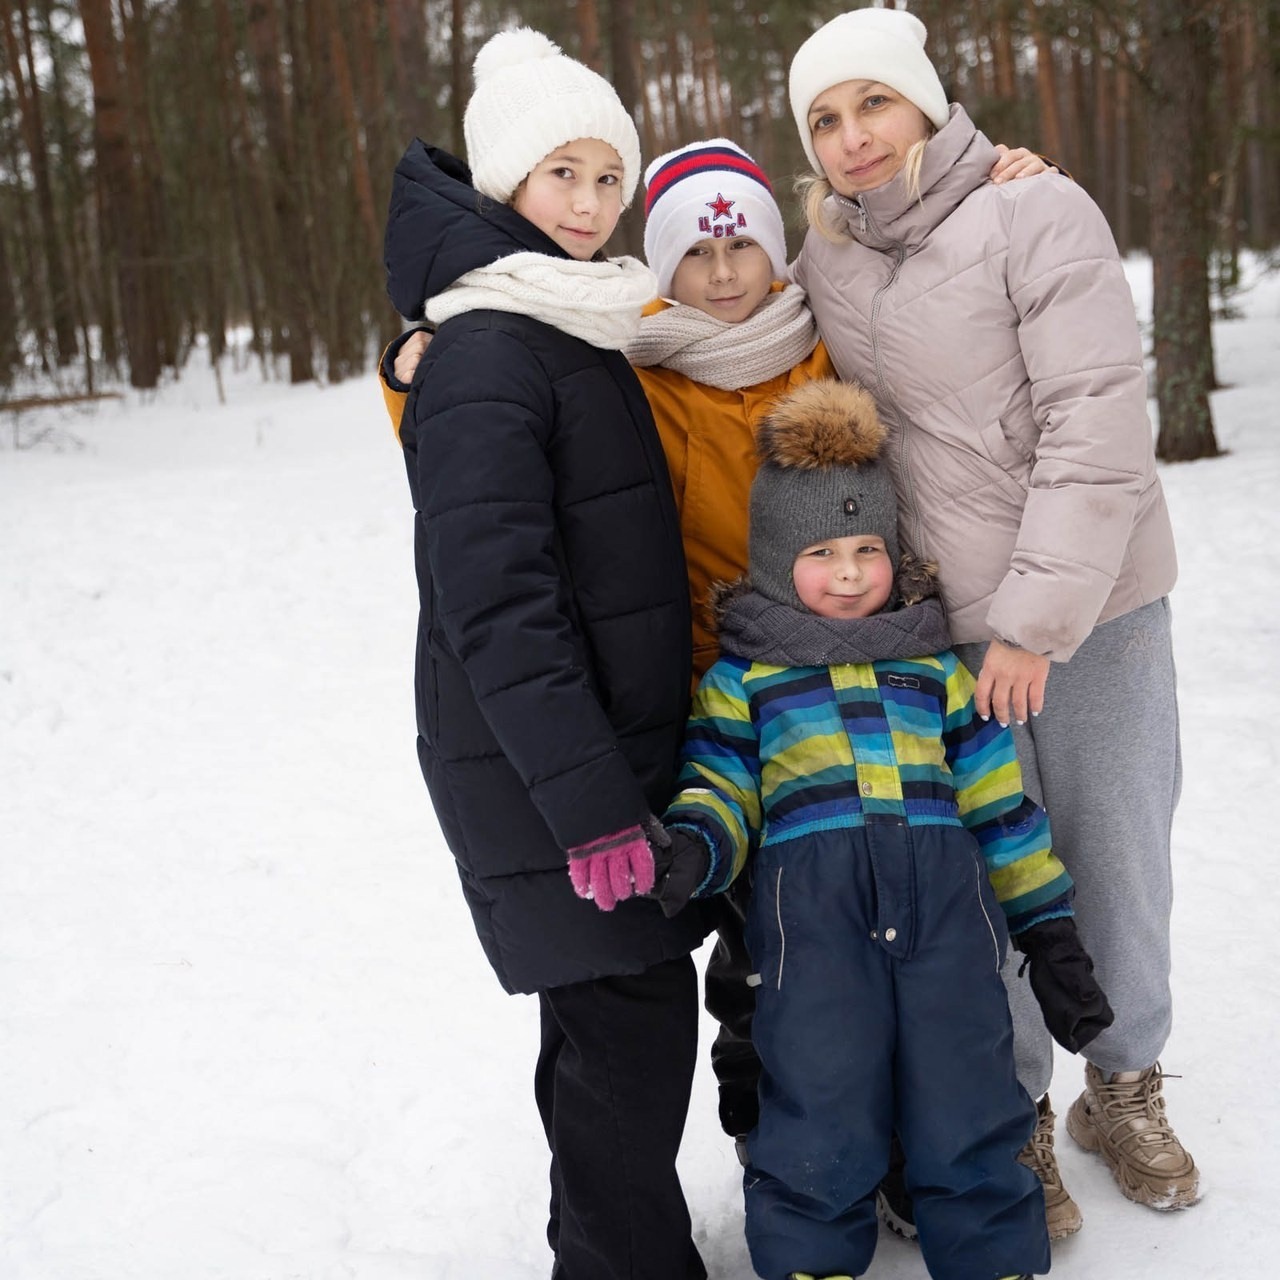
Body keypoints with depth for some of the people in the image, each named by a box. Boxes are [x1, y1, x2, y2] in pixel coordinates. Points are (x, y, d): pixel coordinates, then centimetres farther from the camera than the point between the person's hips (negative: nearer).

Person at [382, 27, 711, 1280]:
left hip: (608, 743, 9)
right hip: (541, 770, -9)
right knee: (635, 1027, -3)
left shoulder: (580, 331, 14)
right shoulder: (483, 357, -16)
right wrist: (591, 801, -24)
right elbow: (496, 606, -22)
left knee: (606, 1023, 17)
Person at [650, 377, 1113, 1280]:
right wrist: (689, 850, -15)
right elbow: (721, 785, 10)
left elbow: (997, 798, 20)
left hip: (943, 878, 2)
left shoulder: (935, 666, 21)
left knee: (965, 1097, 1)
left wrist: (1052, 932, 17)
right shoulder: (744, 675, 15)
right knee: (822, 1109, -3)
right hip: (809, 884, -1)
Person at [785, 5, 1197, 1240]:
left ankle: (1124, 1088, 33)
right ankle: (1013, 1115, 27)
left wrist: (1038, 616, -18)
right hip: (939, 619, 3)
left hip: (1090, 601, -3)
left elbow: (1099, 427, -16)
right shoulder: (825, 259, 6)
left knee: (1117, 852, 9)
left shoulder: (1037, 215, -10)